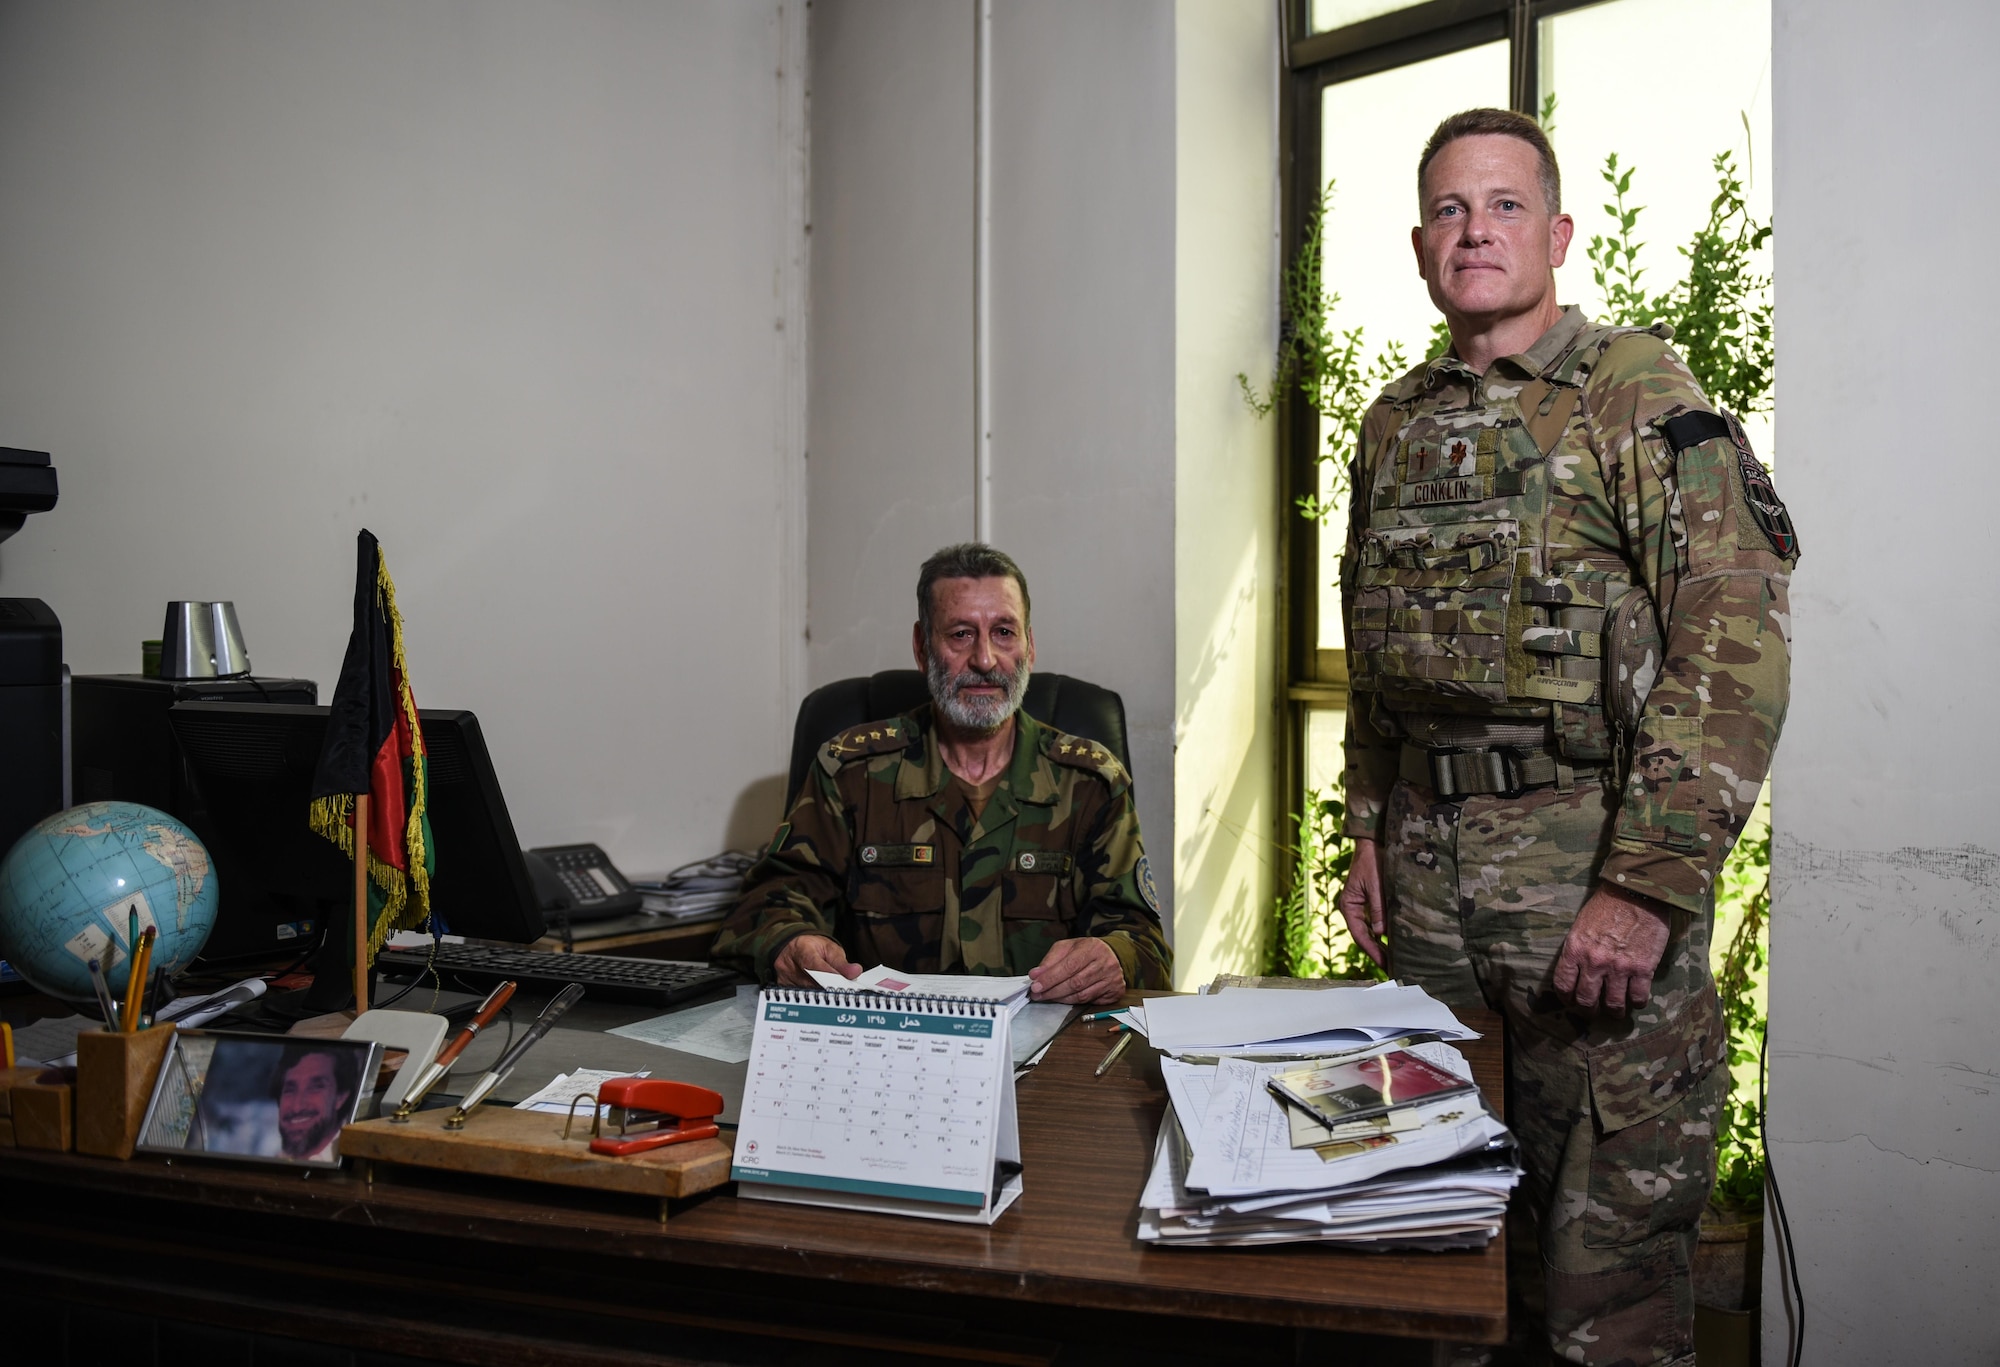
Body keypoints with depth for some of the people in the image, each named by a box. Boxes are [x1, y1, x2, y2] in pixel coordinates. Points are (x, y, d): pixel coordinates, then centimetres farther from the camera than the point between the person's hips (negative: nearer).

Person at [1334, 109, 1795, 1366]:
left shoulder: (1641, 399, -6)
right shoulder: (1397, 424, 13)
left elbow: (1738, 647, -14)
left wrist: (1646, 886, -19)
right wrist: (1370, 832, 14)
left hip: (1597, 867, -5)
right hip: (1429, 869, 6)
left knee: (1614, 1226, 3)